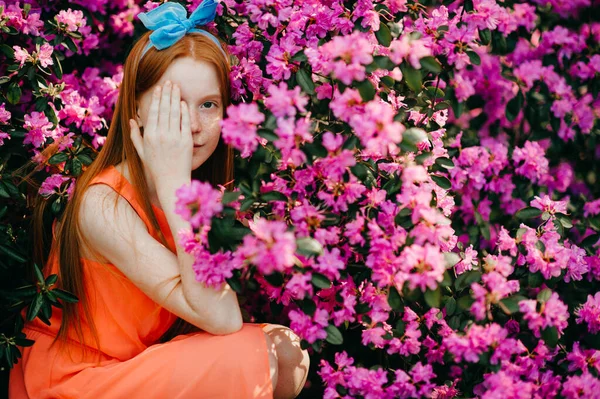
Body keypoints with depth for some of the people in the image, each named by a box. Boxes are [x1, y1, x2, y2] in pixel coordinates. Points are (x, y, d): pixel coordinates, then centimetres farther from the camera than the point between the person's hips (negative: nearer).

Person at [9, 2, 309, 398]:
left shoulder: (207, 191, -3)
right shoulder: (102, 204, -25)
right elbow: (221, 318, -33)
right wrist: (172, 182, -35)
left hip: (148, 356, 7)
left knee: (287, 352, -9)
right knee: (248, 359, -22)